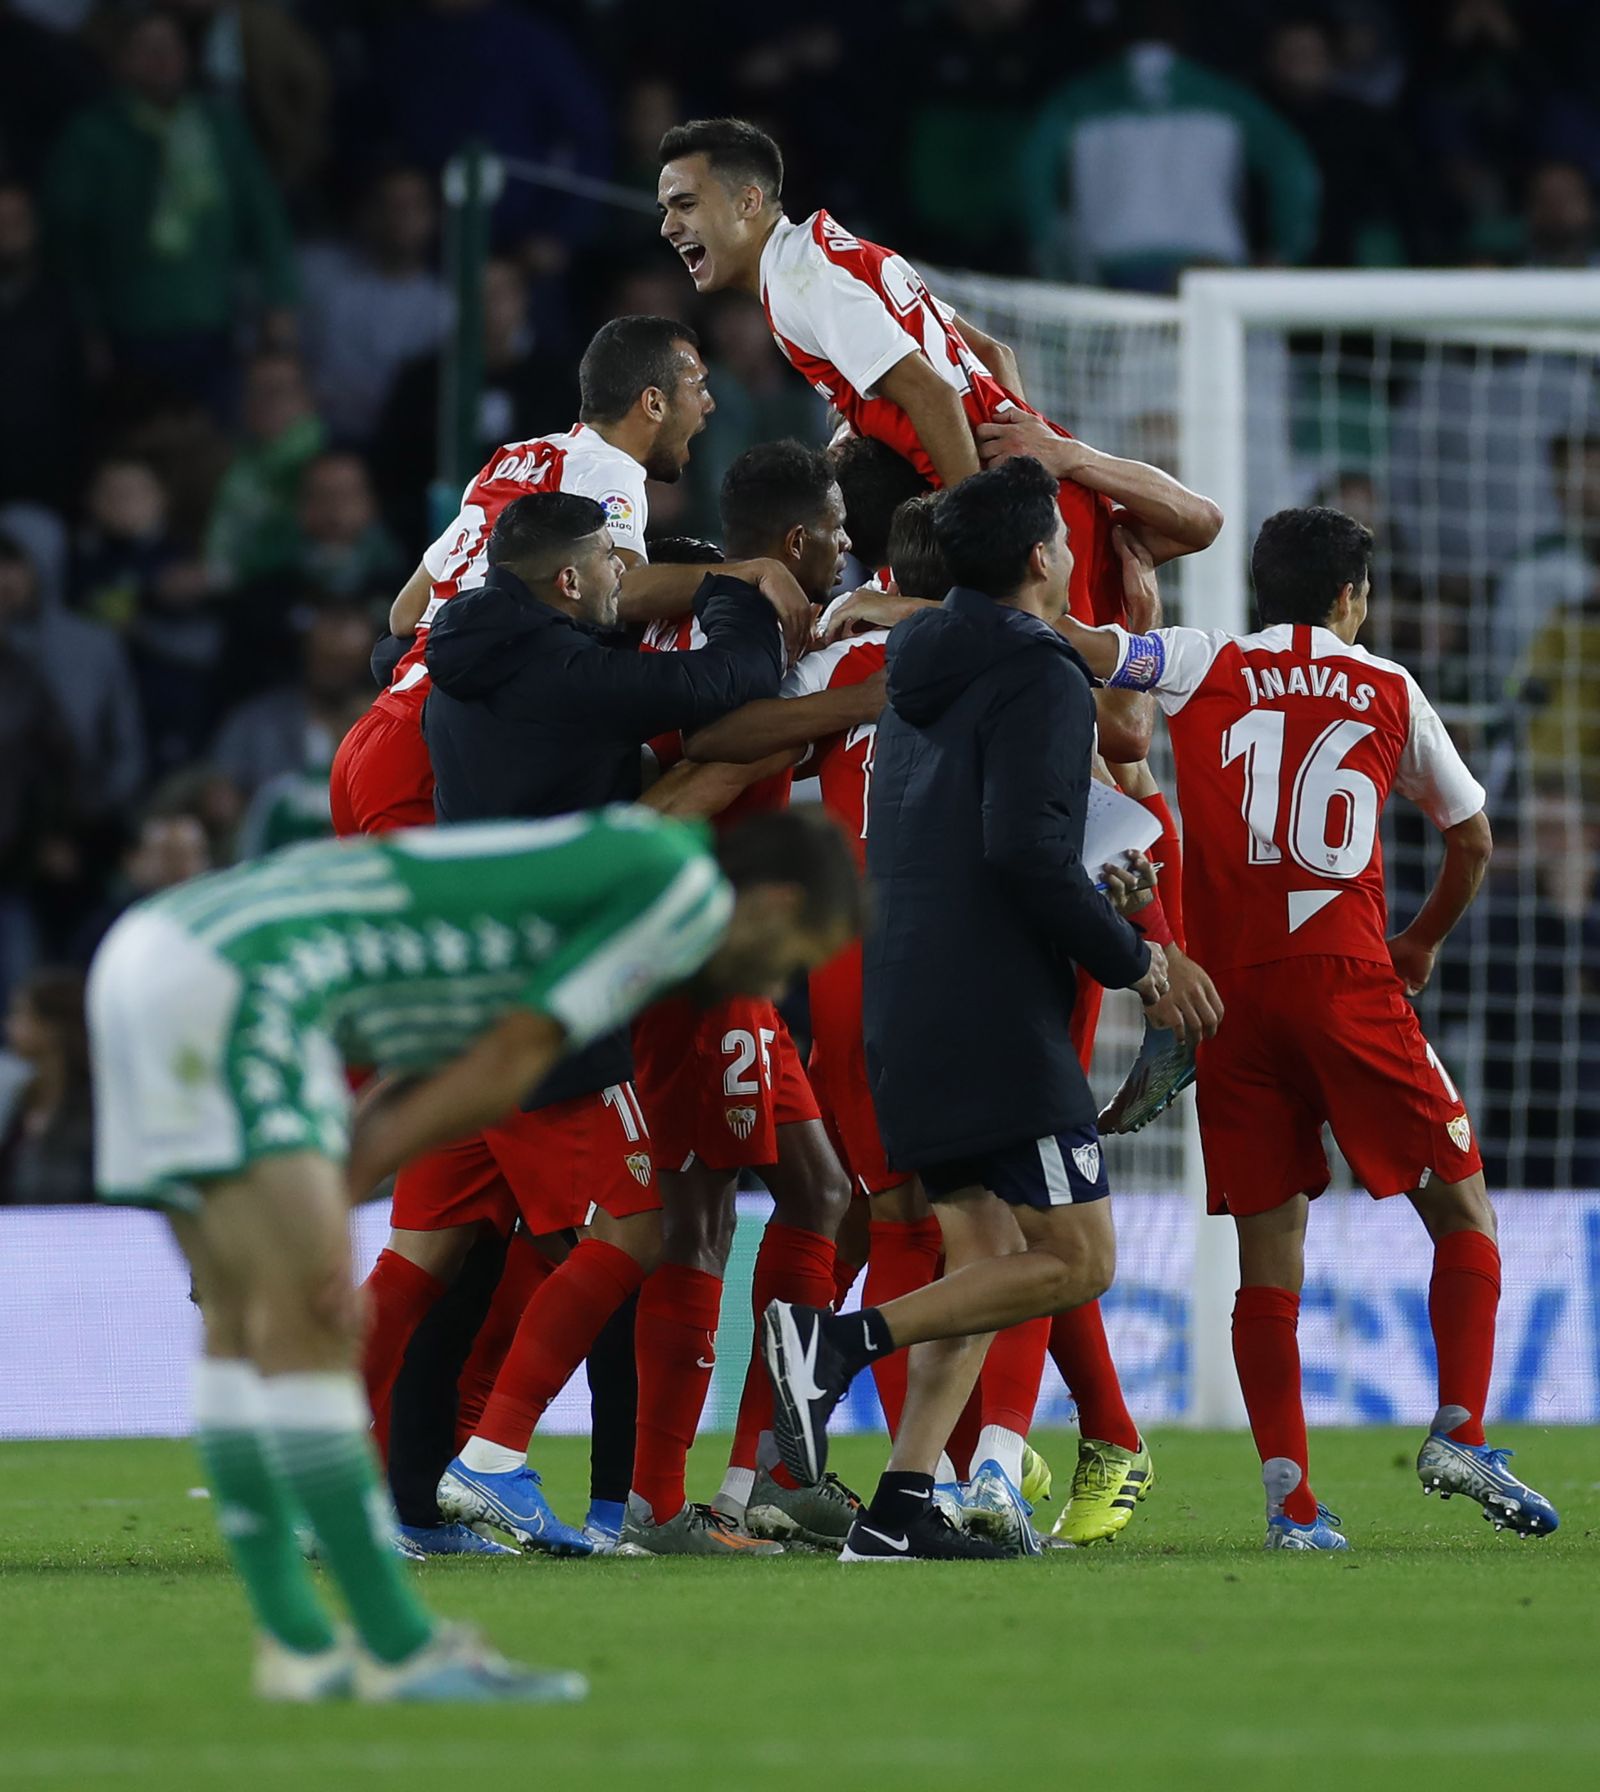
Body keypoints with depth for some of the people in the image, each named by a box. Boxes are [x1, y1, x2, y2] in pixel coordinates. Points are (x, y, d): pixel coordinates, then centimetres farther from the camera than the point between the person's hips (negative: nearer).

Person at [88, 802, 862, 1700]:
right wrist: (336, 1201, 3)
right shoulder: (689, 888, 0)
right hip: (237, 976, -10)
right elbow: (502, 1068, -2)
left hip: (155, 949, 10)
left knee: (246, 1321, 12)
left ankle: (296, 1643, 14)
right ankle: (401, 1650, -9)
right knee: (305, 1320, -9)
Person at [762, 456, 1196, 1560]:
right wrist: (1127, 956, -9)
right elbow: (1025, 850, -21)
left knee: (987, 1258, 12)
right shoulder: (1043, 681, -10)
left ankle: (902, 1510, 1)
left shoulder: (921, 674, 18)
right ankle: (841, 1341, -17)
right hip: (997, 1016, -9)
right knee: (1078, 1257, -6)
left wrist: (1088, 893, 22)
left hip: (905, 1013, 9)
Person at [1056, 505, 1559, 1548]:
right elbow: (1474, 841, 21)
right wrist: (1423, 943, 36)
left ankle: (1291, 1497, -5)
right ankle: (1460, 1432, -7)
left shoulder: (1205, 668, 8)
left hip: (1232, 990, 2)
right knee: (1462, 1210, 9)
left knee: (1270, 1252, 2)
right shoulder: (1389, 690, 11)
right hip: (1347, 982, -2)